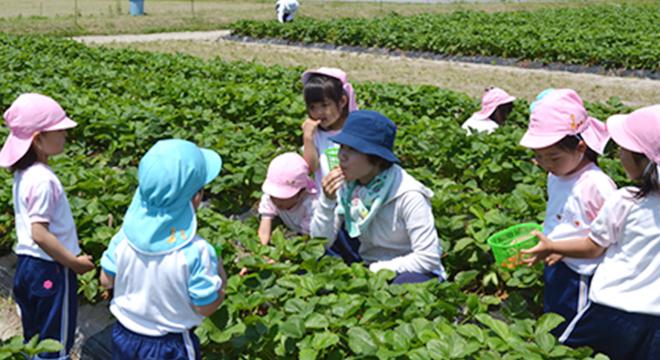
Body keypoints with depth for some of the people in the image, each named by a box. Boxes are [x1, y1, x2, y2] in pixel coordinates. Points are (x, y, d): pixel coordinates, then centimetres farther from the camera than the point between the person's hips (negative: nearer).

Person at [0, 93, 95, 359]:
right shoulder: (42, 180, -24)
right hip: (50, 270, -9)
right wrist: (74, 262, -16)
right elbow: (40, 234, -26)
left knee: (34, 339, 20)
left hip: (28, 264, 9)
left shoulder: (24, 173, 6)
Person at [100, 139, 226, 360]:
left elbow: (106, 280, -3)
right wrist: (220, 277, -5)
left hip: (125, 335, 4)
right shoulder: (196, 252, -29)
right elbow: (205, 307, -20)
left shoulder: (126, 236, -16)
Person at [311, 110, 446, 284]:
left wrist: (374, 269, -20)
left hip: (408, 272, -5)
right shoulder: (344, 186, -6)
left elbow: (428, 259, -22)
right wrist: (327, 201, -19)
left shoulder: (408, 195, -22)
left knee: (406, 285, -39)